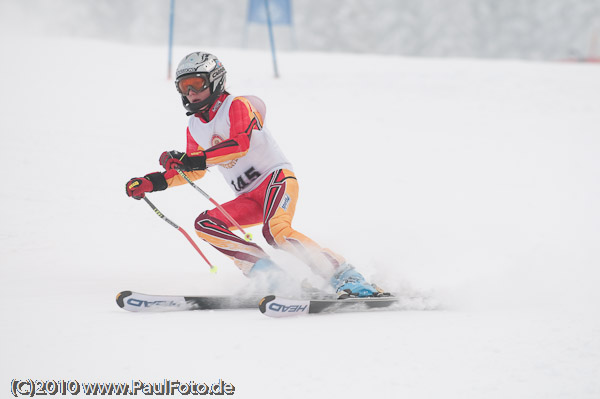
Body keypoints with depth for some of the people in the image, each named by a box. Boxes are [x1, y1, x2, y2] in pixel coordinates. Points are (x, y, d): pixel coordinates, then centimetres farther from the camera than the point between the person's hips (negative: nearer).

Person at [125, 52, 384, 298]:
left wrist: (189, 159, -33)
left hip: (276, 177, -8)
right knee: (204, 224, -14)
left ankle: (347, 278, -34)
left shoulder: (237, 106, -7)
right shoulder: (194, 127, 14)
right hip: (249, 199, 8)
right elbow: (195, 172, 25)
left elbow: (240, 144, -25)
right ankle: (269, 273, -23)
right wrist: (152, 183, 12)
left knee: (276, 231, -33)